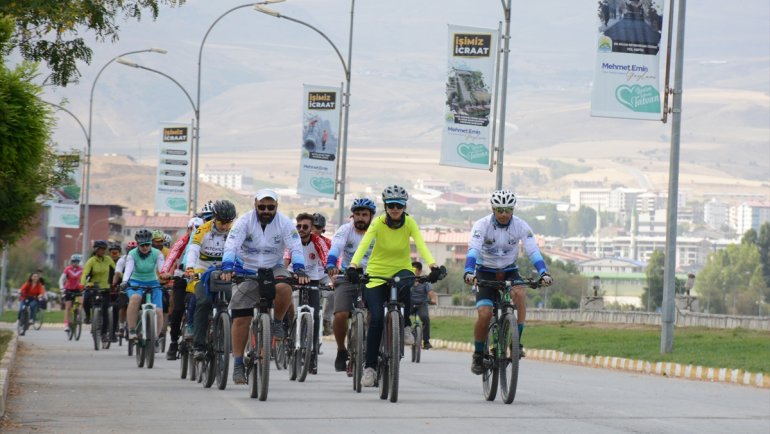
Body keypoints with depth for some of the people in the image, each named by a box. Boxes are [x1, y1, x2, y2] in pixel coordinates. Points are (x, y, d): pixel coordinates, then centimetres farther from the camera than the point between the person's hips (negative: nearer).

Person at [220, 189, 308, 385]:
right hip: (247, 270, 0)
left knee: (285, 288, -34)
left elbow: (296, 248, -18)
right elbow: (231, 245, -24)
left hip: (273, 269, 0)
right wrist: (227, 268, -40)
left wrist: (300, 271, -35)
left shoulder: (285, 223, -11)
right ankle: (238, 364, 1)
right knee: (241, 318, -7)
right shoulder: (244, 221, -14)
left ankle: (277, 322, -6)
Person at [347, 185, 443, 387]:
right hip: (377, 274, -1)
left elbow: (421, 245, -23)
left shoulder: (410, 223, -9)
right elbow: (363, 245, -27)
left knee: (405, 284, -37)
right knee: (377, 318, -13)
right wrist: (353, 266, -45)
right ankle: (370, 367, -2)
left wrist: (433, 265, -42)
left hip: (401, 270, 1)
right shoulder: (378, 223, -13)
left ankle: (406, 325, -13)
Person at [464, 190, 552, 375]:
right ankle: (478, 355, 3)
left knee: (520, 292, -32)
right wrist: (469, 272, -50)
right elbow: (473, 250, -32)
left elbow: (533, 250, -23)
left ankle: (516, 341, -21)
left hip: (509, 271, 1)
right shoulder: (482, 225, -19)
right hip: (485, 272, -1)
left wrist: (543, 273, -39)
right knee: (485, 314, -20)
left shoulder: (521, 226, -14)